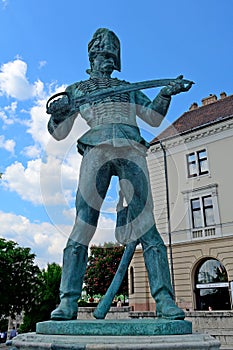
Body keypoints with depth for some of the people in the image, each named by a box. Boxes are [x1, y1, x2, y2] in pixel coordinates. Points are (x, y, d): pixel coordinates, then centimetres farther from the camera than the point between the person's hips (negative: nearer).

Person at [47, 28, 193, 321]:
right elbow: (59, 132, 19)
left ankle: (164, 301, -11)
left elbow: (154, 118, 27)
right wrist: (57, 115, -4)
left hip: (131, 151, 2)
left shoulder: (129, 88, 33)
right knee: (83, 225, -11)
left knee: (145, 224, -9)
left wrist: (166, 93, 10)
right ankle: (68, 302, -9)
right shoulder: (76, 90, 27)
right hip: (96, 151, -1)